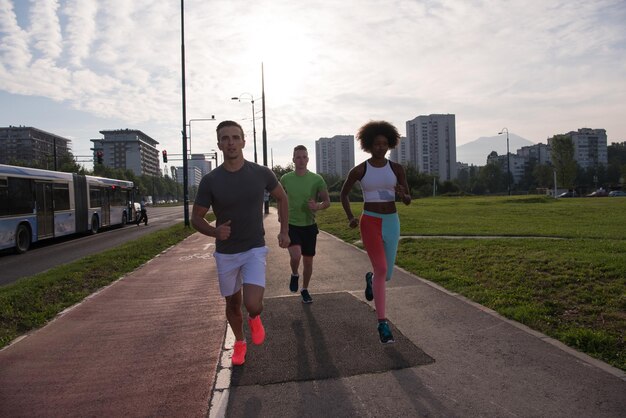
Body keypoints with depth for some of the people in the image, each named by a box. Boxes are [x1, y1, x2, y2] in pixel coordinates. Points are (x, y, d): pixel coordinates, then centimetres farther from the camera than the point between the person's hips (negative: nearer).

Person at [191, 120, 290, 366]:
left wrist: (284, 231, 5)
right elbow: (196, 217, -2)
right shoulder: (210, 181, -11)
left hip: (254, 249, -1)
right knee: (233, 304, 15)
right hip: (225, 253, 1)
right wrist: (214, 231, -23)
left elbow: (281, 198, 9)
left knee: (252, 305, -16)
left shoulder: (261, 174, -9)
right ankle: (239, 342, 44)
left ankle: (255, 319, 22)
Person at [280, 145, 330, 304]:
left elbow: (327, 201, -1)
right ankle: (294, 275, 12)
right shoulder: (285, 179, -4)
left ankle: (305, 289, 34)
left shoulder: (317, 179, -8)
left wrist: (318, 206, -22)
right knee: (296, 255, -23)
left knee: (308, 261, 10)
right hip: (291, 225, -1)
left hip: (309, 226, 1)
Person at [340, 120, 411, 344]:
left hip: (391, 223, 3)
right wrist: (350, 218, -3)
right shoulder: (359, 170, -4)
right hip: (370, 222, -3)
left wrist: (402, 194, -22)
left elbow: (408, 201, 2)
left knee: (386, 274, 10)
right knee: (381, 269, -19)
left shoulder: (396, 168, 1)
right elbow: (343, 194, 10)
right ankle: (382, 323, -9)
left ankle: (370, 278, 50)